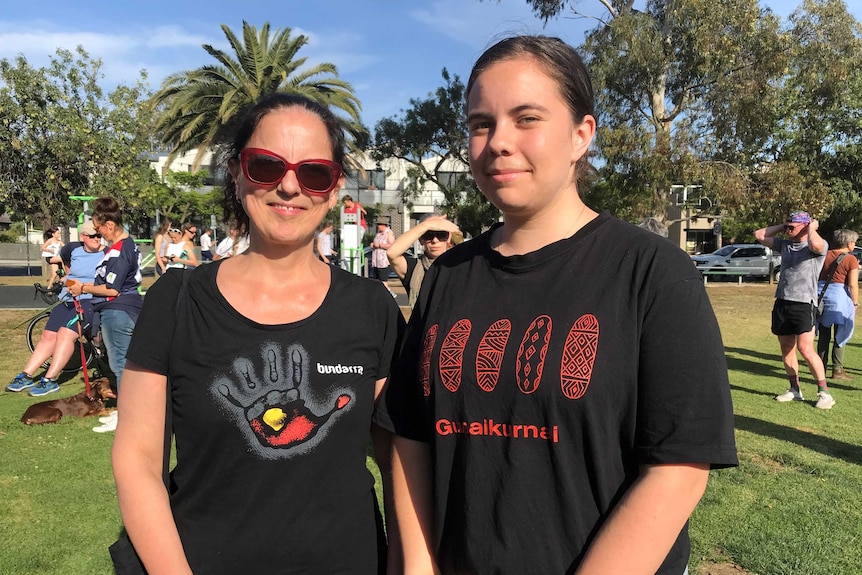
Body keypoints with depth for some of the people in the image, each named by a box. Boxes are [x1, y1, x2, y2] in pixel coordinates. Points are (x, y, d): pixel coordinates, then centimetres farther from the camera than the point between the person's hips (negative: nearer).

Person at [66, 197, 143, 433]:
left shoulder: (118, 251, -19)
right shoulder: (128, 243, 12)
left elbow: (111, 289, -19)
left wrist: (83, 288, -7)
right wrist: (86, 285, 14)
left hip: (117, 312, -10)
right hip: (126, 309, 10)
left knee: (120, 363, -3)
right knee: (123, 362, 17)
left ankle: (124, 416, 5)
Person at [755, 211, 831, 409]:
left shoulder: (820, 245, -5)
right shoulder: (785, 244, 14)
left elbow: (815, 244, -30)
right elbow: (759, 235, 19)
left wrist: (812, 227, -11)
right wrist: (782, 226, 13)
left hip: (804, 304, -7)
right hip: (781, 303, 7)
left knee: (805, 349, -14)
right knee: (786, 349, 11)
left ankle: (824, 393, -2)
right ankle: (795, 390, 22)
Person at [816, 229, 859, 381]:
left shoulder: (825, 255, 6)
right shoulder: (851, 259, -7)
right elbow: (853, 285, -11)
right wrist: (855, 302, 0)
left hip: (821, 293, 5)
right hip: (839, 296, -4)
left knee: (823, 335, 12)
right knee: (840, 335, 4)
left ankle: (821, 367, 17)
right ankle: (837, 370, 5)